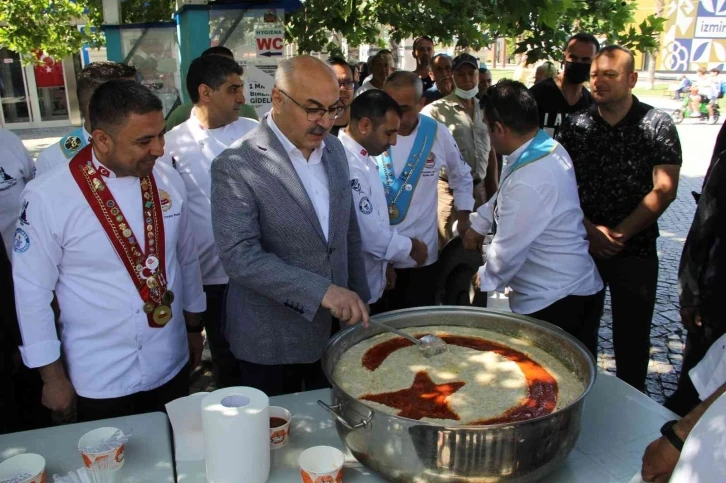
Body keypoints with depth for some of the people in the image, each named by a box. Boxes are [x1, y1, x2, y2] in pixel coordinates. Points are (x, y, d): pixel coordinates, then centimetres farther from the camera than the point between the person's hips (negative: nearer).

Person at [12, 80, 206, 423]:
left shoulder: (168, 181, -6)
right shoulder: (48, 197, -18)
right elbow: (31, 291, -10)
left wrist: (194, 326, 14)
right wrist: (52, 377, -5)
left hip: (172, 366, 4)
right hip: (100, 381, -4)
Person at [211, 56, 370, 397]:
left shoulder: (334, 149, 4)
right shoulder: (235, 166, -17)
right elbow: (240, 256, -24)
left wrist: (358, 300, 12)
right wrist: (322, 291, -30)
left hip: (335, 327, 6)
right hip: (272, 343, -5)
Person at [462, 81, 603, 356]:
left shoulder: (529, 182, -29)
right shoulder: (548, 146, 0)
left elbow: (508, 250, -19)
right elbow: (504, 196, 18)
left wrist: (485, 278, 0)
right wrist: (479, 225, 25)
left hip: (554, 303, -9)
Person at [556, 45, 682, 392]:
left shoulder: (657, 125, -3)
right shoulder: (574, 126, 3)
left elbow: (664, 189, -9)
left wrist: (619, 233, -14)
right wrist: (590, 229, -11)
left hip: (635, 249, -2)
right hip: (581, 246, 2)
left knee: (632, 335, 7)